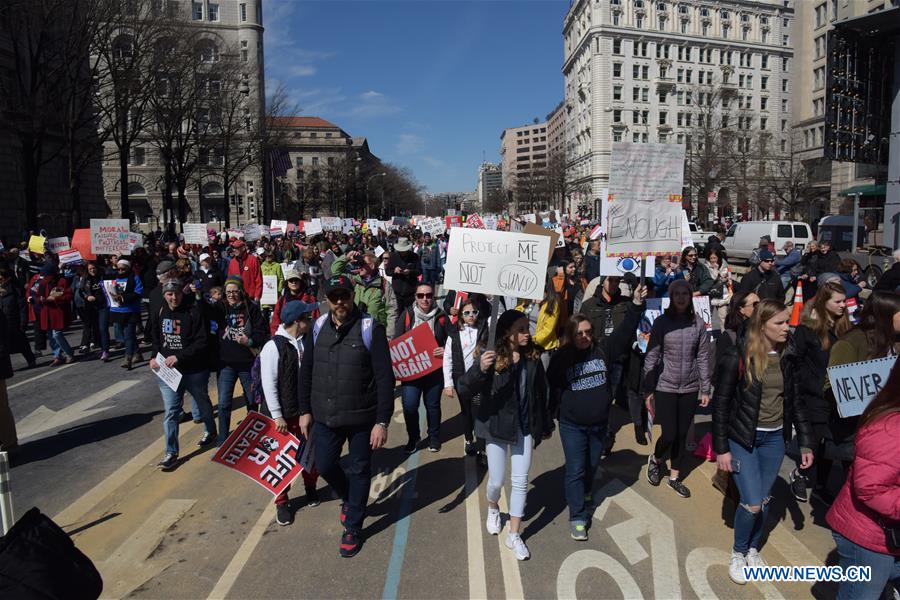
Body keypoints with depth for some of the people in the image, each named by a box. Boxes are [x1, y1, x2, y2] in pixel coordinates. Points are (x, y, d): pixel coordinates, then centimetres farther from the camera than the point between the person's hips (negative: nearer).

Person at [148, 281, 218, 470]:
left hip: (195, 370, -3)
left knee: (203, 403, 20)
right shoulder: (158, 314, 2)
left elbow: (202, 342, -19)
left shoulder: (194, 312, -14)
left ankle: (210, 431, 46)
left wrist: (179, 357, -25)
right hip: (167, 370, 3)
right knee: (170, 412, -1)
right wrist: (154, 357, -1)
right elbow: (155, 339, 16)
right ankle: (171, 453, 8)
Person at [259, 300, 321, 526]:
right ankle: (281, 502, 25)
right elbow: (268, 385, -15)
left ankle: (310, 488, 40)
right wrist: (277, 416, -15)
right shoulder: (273, 347, -16)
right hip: (287, 414, -4)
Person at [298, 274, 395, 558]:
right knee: (324, 464, 12)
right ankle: (348, 498, 44)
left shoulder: (370, 329, -14)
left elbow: (385, 378, -15)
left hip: (362, 417, -4)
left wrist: (382, 421, -17)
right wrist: (305, 410, 8)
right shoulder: (318, 328, -1)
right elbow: (306, 372, 9)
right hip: (325, 416, 4)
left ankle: (353, 527, 30)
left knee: (359, 470, 10)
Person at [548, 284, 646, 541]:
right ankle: (577, 518, 10)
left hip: (599, 423, 3)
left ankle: (584, 494, 48)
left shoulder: (602, 350, -5)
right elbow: (552, 390, -6)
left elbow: (624, 333, -11)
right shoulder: (561, 358, -11)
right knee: (575, 470, 0)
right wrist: (549, 419, -6)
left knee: (592, 466, 20)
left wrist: (636, 305, -20)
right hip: (572, 425, -3)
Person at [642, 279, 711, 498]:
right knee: (669, 434, -3)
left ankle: (674, 477, 28)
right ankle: (655, 459, 29)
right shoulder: (662, 322, -7)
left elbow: (703, 359, 3)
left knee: (682, 435, 10)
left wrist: (705, 389, 3)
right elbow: (651, 358, -6)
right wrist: (648, 389, -6)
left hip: (690, 389, 3)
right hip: (665, 388, -2)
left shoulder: (698, 324, -1)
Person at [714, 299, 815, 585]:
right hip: (742, 438, -4)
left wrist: (806, 442, 4)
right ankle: (738, 553, 22)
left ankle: (753, 549, 38)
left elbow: (796, 401, 7)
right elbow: (720, 403, -11)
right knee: (752, 503, -5)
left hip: (775, 438, 5)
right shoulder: (739, 355, -16)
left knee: (765, 500, 14)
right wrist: (721, 448, -11)